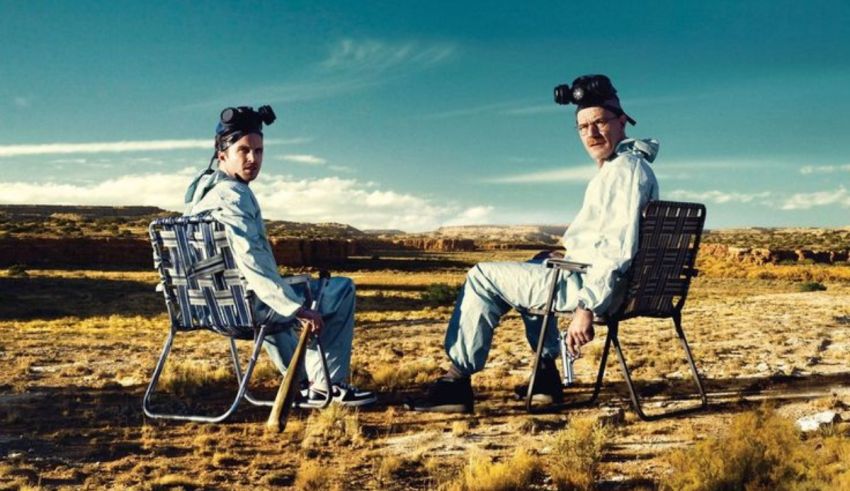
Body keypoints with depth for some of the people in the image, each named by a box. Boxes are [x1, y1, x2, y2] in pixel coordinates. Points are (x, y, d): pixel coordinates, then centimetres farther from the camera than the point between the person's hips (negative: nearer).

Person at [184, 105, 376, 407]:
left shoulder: (199, 189, 9)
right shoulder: (233, 194, -20)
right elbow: (252, 263, -31)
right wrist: (299, 309, -30)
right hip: (246, 306, -9)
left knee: (280, 297, 40)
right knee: (342, 289, 2)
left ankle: (303, 383, 40)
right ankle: (329, 383, 8)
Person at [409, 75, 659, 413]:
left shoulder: (625, 169, -16)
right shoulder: (626, 166, 16)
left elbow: (619, 249, -25)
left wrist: (586, 307, -27)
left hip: (592, 285, -11)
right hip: (608, 285, 11)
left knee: (483, 277, -4)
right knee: (538, 264, 35)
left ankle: (457, 381, 1)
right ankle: (546, 377, 26)